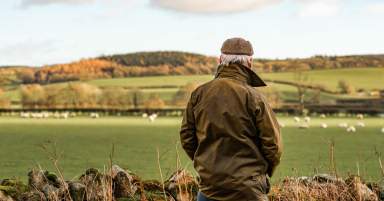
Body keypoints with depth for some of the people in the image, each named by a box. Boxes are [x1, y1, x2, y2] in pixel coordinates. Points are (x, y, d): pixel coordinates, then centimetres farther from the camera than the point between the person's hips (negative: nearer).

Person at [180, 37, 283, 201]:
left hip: (208, 186, 4)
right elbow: (273, 143, -8)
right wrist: (267, 169, 12)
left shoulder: (199, 93, 1)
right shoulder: (254, 97, -10)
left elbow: (186, 137, 6)